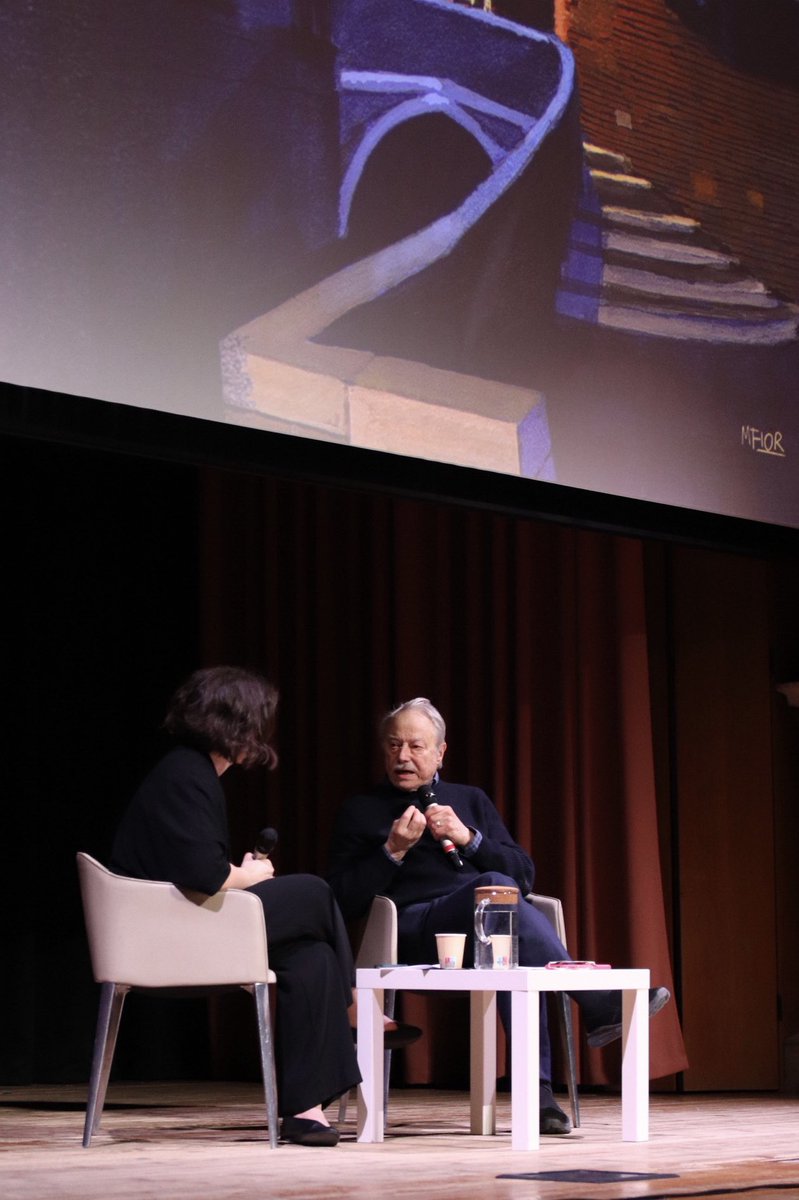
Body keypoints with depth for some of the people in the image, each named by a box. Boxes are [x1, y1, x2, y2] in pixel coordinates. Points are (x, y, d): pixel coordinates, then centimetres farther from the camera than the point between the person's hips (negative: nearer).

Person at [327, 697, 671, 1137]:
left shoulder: (470, 800, 28)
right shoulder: (360, 811, 19)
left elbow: (524, 874, 17)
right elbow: (342, 902, 7)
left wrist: (468, 838, 2)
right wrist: (393, 851, -5)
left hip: (487, 920, 3)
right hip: (413, 928, -3)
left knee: (512, 947, -38)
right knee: (494, 887, -36)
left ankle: (535, 1089, -47)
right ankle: (596, 1007, -46)